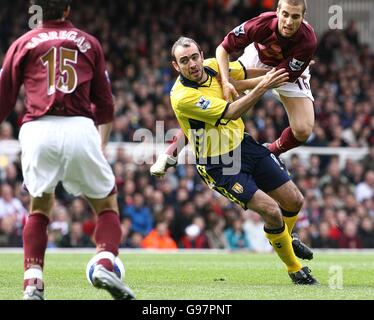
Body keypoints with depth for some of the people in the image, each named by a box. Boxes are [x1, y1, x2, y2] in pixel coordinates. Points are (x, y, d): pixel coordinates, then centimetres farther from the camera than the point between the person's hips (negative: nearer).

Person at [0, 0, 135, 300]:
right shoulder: (88, 43, 19)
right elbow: (105, 104, 21)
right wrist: (101, 145, 33)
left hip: (37, 129, 0)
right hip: (80, 129, 0)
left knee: (40, 206, 18)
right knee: (106, 203, 14)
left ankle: (33, 283, 5)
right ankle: (105, 265, -9)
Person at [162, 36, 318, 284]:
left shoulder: (213, 66, -6)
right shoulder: (182, 97, -27)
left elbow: (245, 73, 14)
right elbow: (230, 113, -29)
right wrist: (262, 87, -32)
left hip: (243, 145, 7)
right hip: (217, 165, -7)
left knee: (294, 201, 10)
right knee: (271, 210, -19)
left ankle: (284, 239, 45)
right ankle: (295, 269, 5)